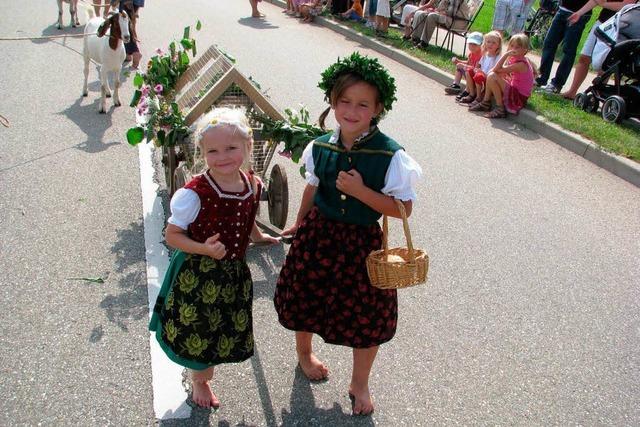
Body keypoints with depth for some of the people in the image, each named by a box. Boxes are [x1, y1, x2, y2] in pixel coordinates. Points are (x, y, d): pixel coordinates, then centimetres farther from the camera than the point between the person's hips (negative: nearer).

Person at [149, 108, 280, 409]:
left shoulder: (253, 186, -6)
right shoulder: (194, 193, -24)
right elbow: (172, 235, -17)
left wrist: (258, 237, 25)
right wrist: (204, 249, -30)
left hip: (234, 273, 5)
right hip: (198, 274, -5)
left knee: (221, 332, 21)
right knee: (199, 330, 13)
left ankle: (202, 378, 50)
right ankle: (199, 381, 44)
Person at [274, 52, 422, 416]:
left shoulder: (391, 155, -19)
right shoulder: (321, 147, -7)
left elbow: (404, 208, -17)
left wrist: (361, 191, -27)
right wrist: (300, 224, 21)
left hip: (362, 243, -2)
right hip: (319, 235, 3)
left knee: (367, 316, 9)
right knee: (308, 298, 21)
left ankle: (360, 383, 37)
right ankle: (304, 351, 55)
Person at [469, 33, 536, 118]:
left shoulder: (520, 64, -22)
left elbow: (497, 69, -25)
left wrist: (506, 54, -23)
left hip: (519, 97, -10)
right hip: (515, 89, 10)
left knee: (492, 76, -21)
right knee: (492, 74, 10)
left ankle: (500, 109, -14)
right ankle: (486, 103, 12)